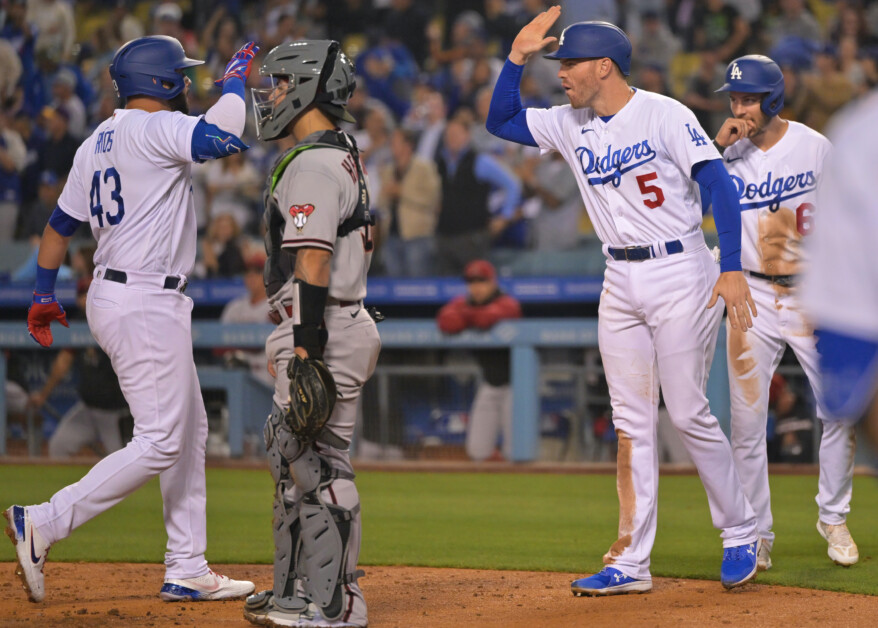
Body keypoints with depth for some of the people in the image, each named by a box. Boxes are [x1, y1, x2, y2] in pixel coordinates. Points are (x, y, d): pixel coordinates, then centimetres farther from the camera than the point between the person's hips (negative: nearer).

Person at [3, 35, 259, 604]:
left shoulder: (96, 143, 14)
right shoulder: (154, 129, -14)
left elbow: (60, 222, 19)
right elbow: (224, 136, -30)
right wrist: (237, 75, -13)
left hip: (112, 296, 10)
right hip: (146, 305, -10)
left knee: (190, 430, 14)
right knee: (160, 443, -10)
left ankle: (187, 572, 16)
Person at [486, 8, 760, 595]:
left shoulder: (665, 115, -10)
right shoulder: (572, 125, 9)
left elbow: (720, 184, -15)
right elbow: (501, 121, 17)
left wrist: (732, 270, -24)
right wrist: (517, 58, 2)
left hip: (681, 273, -6)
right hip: (621, 282, 6)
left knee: (688, 412, -6)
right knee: (632, 422, 5)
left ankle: (741, 534, 10)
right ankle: (631, 562, 6)